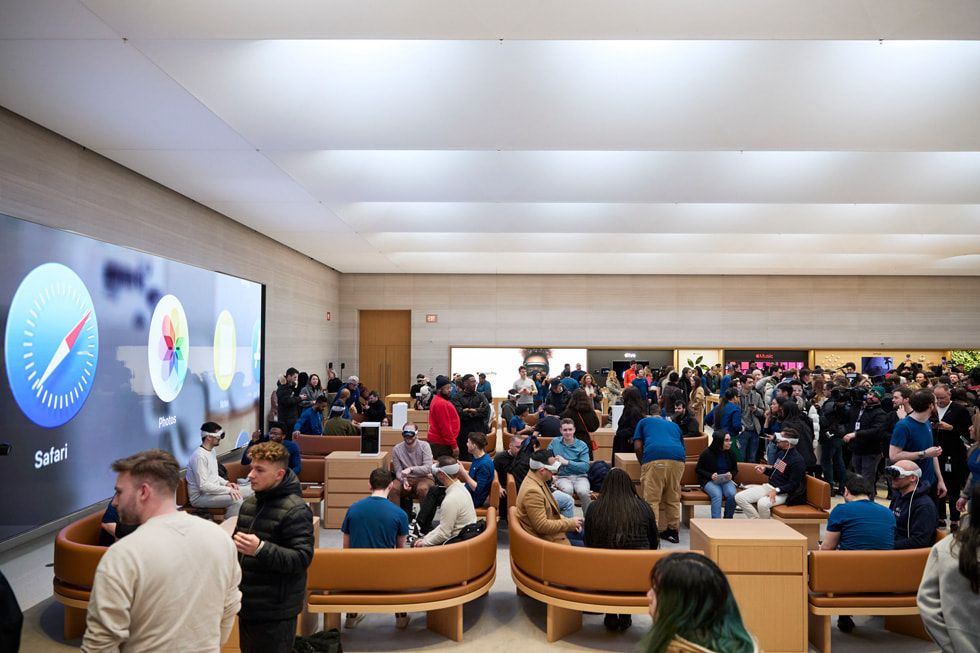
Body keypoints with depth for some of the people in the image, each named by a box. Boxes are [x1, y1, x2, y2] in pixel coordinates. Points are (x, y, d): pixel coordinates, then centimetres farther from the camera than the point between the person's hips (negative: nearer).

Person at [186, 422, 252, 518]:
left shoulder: (212, 451, 13)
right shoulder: (200, 456, -21)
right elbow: (203, 486, -25)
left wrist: (226, 483, 5)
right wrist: (228, 490, -24)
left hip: (214, 490, 10)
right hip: (200, 497, -10)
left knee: (247, 492, 4)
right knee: (236, 499, -30)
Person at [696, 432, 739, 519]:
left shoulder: (731, 453, 5)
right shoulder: (707, 453, -6)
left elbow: (735, 470, 17)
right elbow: (698, 469, 1)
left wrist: (731, 474, -7)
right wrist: (710, 475, -15)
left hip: (726, 481, 3)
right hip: (709, 481, -3)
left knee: (732, 495, -29)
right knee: (717, 495, -34)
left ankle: (728, 519, -13)